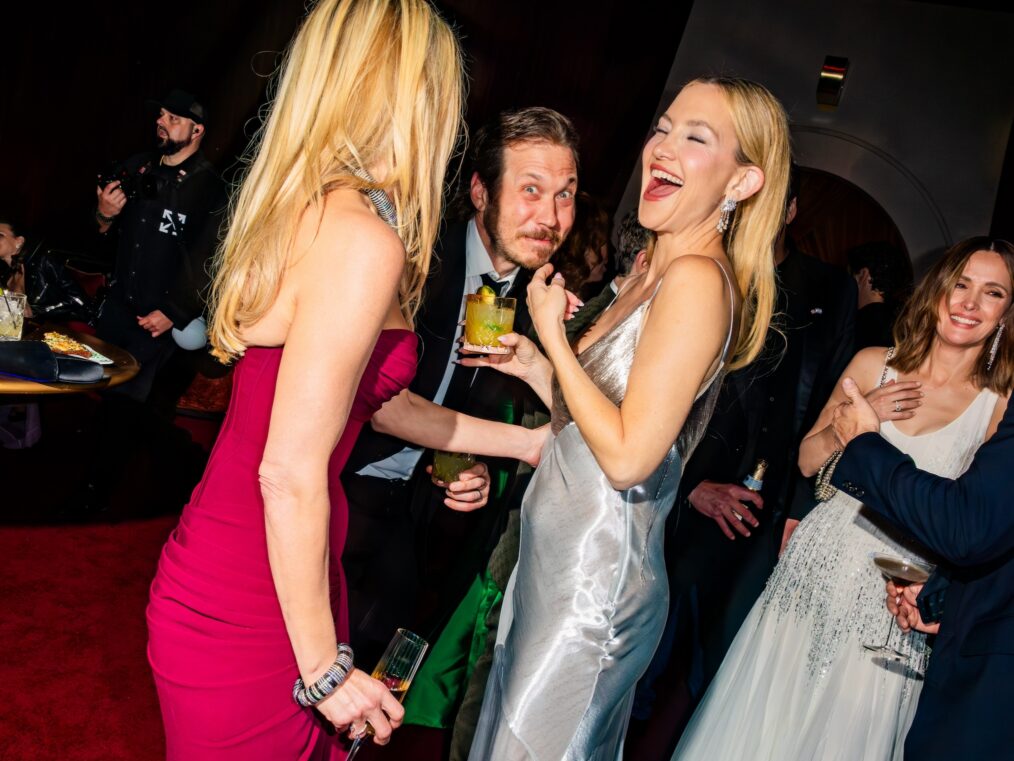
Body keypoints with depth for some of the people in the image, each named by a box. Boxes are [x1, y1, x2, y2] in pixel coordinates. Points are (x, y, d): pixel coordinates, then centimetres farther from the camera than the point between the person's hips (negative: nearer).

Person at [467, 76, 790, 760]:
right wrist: (534, 364, 10)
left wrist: (554, 335, -15)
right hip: (565, 564, 9)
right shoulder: (657, 277, 10)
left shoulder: (696, 279, -20)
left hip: (594, 582, -9)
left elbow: (628, 456, -24)